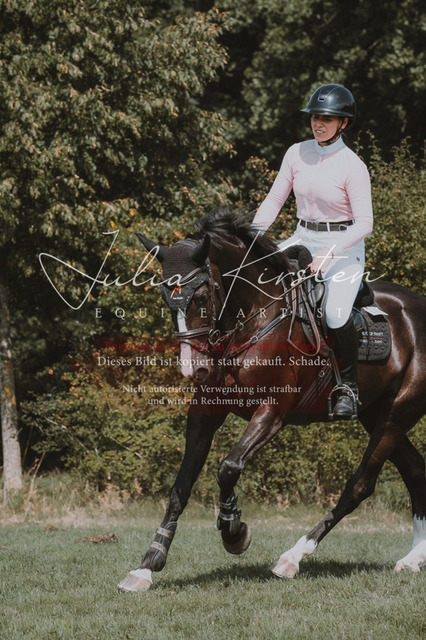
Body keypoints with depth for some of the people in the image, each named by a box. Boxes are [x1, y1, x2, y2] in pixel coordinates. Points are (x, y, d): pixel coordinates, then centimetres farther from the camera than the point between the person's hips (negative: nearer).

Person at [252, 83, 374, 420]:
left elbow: (365, 224, -16)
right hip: (303, 238, 6)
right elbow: (274, 200, 6)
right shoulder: (297, 154, 1)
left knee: (336, 314, -27)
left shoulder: (352, 165, -14)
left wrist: (330, 252, -28)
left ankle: (349, 386, -6)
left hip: (344, 245, -5)